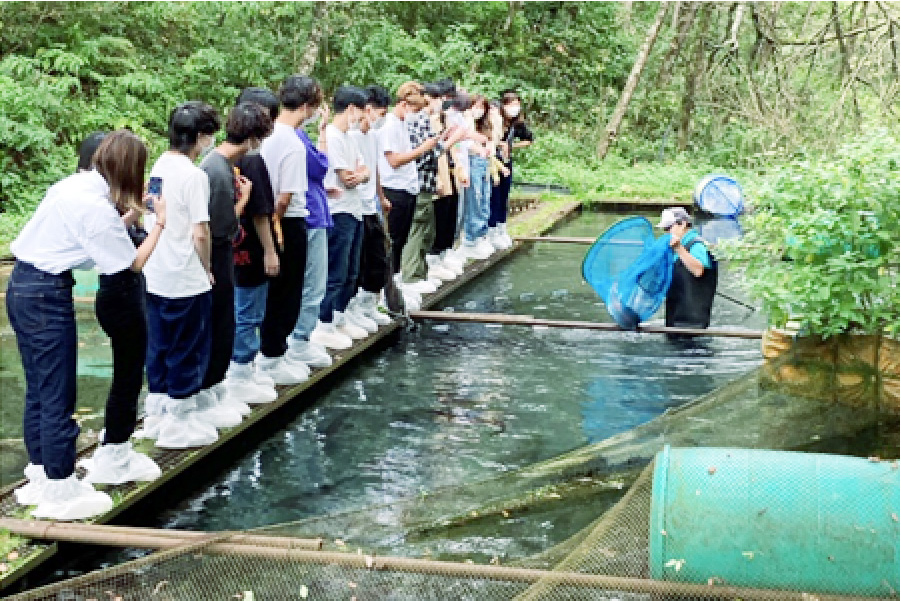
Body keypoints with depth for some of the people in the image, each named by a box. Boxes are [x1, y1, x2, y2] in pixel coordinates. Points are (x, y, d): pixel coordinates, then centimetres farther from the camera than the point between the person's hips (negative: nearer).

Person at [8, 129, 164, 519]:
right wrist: (159, 224, 1)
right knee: (58, 396, -1)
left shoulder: (74, 185, 8)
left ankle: (40, 476, 28)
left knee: (39, 389, 17)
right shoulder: (98, 207, -17)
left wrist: (129, 216, 19)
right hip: (47, 296, -10)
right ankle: (59, 492, 8)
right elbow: (133, 264, -8)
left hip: (22, 286, 10)